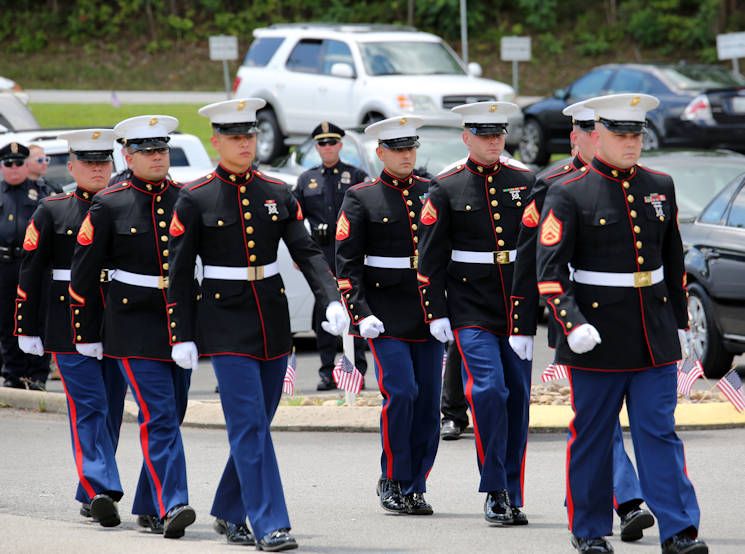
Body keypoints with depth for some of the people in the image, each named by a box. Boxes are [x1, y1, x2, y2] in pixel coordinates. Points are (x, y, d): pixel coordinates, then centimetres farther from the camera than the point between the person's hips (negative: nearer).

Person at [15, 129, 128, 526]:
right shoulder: (51, 213, 2)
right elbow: (30, 274, 3)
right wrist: (28, 329, -1)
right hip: (70, 326, -3)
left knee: (111, 410, 6)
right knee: (89, 407, -11)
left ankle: (91, 494, 16)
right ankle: (101, 490, -20)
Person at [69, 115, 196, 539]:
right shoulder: (109, 207, -3)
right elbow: (84, 274, 1)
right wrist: (86, 336, 2)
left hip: (182, 325, 4)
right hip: (136, 330, -4)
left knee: (171, 417, 9)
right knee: (159, 417, -14)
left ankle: (149, 507, 21)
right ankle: (172, 506, -21)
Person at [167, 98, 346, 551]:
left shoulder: (278, 194, 6)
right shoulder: (195, 200, -4)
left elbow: (307, 253, 2)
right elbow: (180, 274, -2)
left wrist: (332, 300, -14)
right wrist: (182, 336, -5)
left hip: (273, 322, 5)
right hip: (226, 326, -5)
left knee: (257, 424, 11)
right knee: (250, 426, -11)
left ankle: (229, 514, 27)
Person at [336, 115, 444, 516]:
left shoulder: (433, 193, 11)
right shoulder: (361, 198, 1)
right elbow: (347, 263, -2)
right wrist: (361, 314, -11)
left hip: (430, 315, 4)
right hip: (386, 315, -4)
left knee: (428, 403, 1)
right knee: (400, 393, -14)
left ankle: (415, 489, 10)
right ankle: (392, 482, -1)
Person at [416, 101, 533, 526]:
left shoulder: (525, 184, 8)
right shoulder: (445, 190, 0)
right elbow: (430, 257, 0)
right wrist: (436, 313, -5)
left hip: (519, 310, 3)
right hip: (472, 311, -3)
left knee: (518, 397, 5)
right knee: (489, 391, -16)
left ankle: (513, 497, 12)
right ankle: (495, 491, -7)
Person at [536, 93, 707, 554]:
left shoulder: (660, 187, 9)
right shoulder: (569, 195, -6)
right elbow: (550, 270, -11)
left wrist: (680, 322, 18)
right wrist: (572, 324, -23)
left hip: (655, 338, 3)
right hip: (598, 338, -3)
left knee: (659, 431, -2)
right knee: (593, 435, 6)